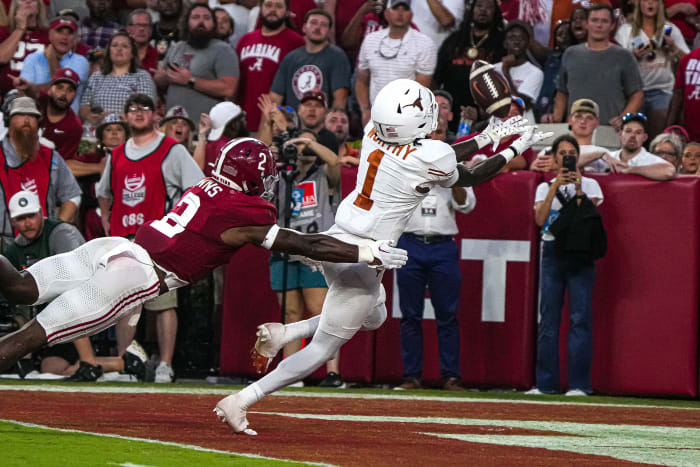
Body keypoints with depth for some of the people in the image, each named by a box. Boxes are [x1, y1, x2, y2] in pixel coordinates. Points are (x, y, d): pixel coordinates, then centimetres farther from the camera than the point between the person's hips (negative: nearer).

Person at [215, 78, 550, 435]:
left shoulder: (374, 133, -1)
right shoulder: (431, 157, -20)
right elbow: (470, 178, 2)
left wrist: (486, 138, 22)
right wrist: (515, 150, 16)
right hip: (363, 257, -8)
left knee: (373, 317, 30)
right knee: (324, 347, 1)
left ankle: (282, 334, 17)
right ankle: (240, 401, -5)